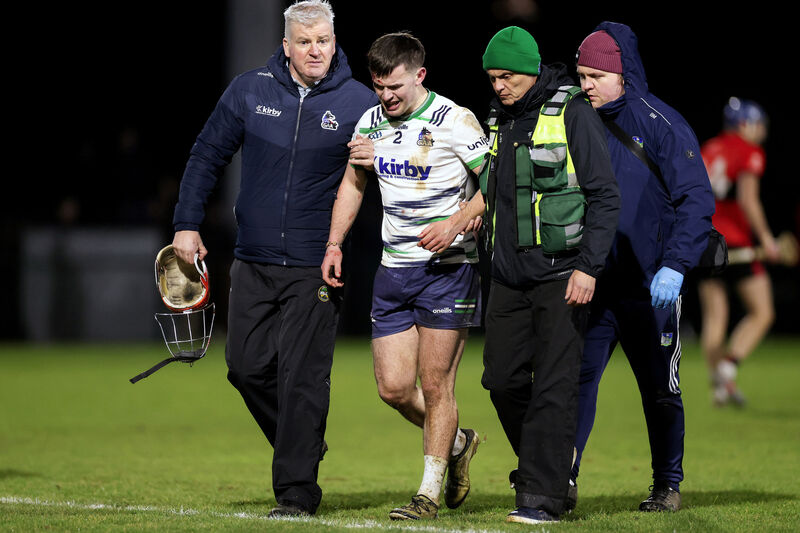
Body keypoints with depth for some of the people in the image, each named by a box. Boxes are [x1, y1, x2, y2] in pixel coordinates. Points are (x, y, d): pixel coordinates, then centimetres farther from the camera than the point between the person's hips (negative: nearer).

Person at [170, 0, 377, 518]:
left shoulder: (359, 101, -3)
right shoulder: (249, 91, 3)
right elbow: (207, 157, 12)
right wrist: (187, 223, 6)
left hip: (316, 267, -3)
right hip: (254, 262, 3)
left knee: (301, 377, -6)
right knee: (247, 367, 4)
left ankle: (296, 490, 1)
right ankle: (303, 447, 27)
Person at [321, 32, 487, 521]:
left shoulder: (455, 121, -10)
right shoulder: (372, 122, 8)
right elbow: (353, 184, 22)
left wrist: (457, 222, -21)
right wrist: (334, 245, 14)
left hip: (448, 265, -6)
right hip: (394, 269, 6)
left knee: (434, 384, -6)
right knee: (393, 388, 2)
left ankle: (430, 491, 5)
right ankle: (456, 443, 28)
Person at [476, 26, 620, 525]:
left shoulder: (573, 114, -8)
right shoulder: (500, 120, 13)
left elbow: (604, 196, -10)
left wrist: (588, 267, -16)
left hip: (560, 273, -7)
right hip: (509, 276, 7)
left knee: (554, 385, -7)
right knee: (503, 380, 5)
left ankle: (544, 496, -5)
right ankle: (543, 467, 23)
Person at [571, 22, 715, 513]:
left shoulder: (662, 125, -7)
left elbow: (697, 200, -10)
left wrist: (675, 266, -20)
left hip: (650, 289, -3)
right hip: (594, 287, 3)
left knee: (660, 391, 9)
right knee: (577, 379, -10)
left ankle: (668, 485, 23)